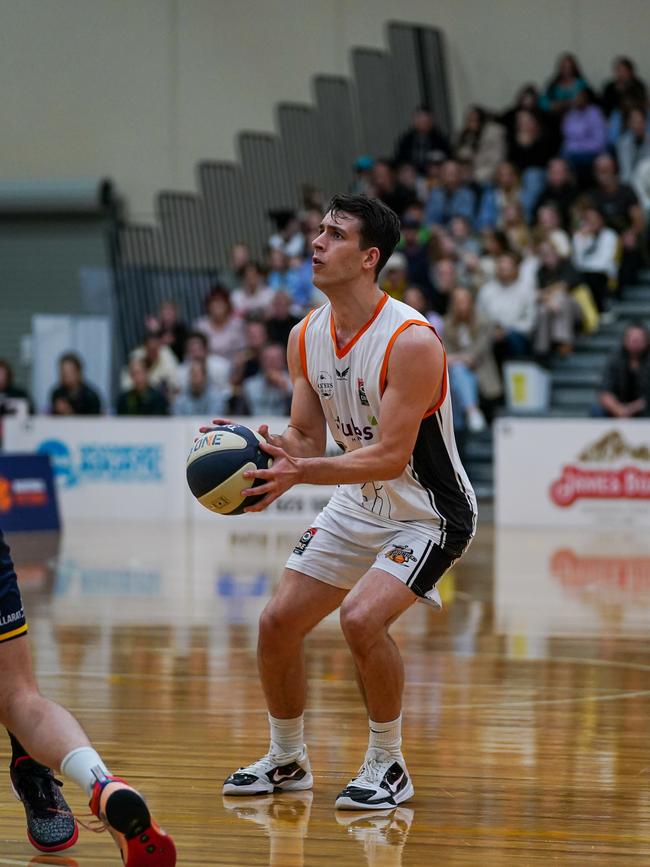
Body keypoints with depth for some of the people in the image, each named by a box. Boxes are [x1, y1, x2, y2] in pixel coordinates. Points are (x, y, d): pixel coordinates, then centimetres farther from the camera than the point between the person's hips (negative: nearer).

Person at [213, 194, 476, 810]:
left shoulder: (411, 341, -27)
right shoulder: (305, 336, -4)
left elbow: (390, 456, -30)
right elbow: (307, 438, 3)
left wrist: (297, 473, -39)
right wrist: (260, 449, -18)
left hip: (429, 511, -8)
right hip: (358, 503, 8)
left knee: (361, 617, -27)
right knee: (278, 622, 4)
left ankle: (387, 768, -7)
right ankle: (286, 760, 25)